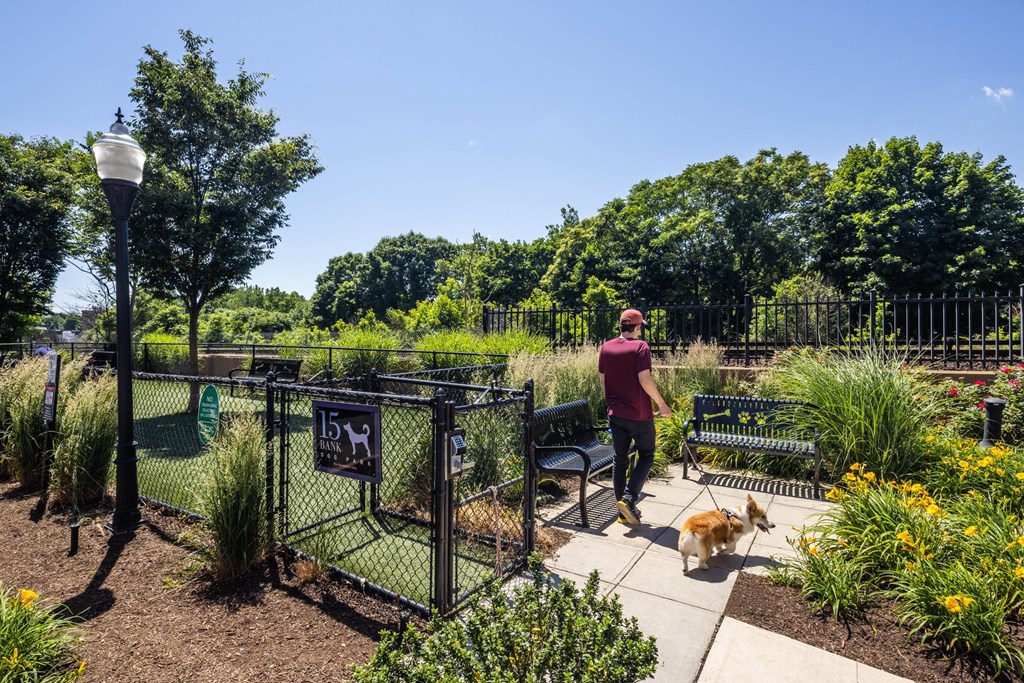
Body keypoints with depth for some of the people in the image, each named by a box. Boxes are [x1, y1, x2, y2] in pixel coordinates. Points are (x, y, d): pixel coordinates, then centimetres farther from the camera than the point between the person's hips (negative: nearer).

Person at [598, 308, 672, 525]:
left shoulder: (606, 347, 4)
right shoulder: (640, 347, -11)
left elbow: (603, 381, 8)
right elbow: (644, 379, -19)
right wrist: (662, 404, -9)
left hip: (615, 414, 5)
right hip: (639, 414, -4)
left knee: (620, 460, 12)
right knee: (646, 457, 13)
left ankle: (623, 511, 18)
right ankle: (629, 498, -2)